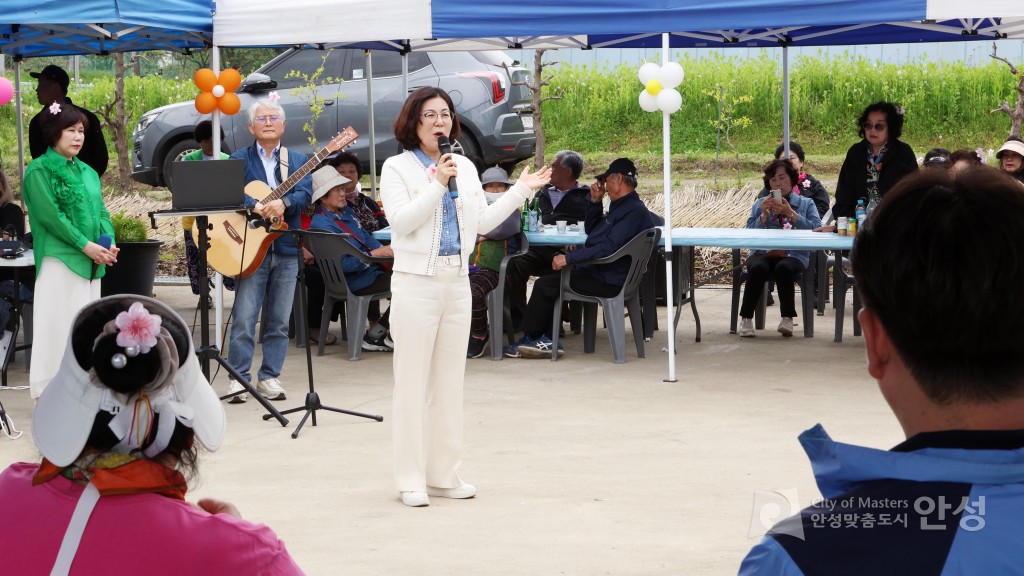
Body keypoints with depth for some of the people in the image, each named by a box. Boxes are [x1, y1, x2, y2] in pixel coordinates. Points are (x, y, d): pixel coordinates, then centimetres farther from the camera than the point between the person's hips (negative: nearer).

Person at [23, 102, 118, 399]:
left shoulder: (87, 172, 18)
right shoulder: (40, 170, -5)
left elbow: (101, 211, 15)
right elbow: (50, 215, -13)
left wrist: (109, 243, -5)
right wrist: (86, 246, -17)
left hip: (91, 262, 7)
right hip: (59, 258, -7)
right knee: (59, 322, -8)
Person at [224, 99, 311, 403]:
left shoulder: (298, 160, 13)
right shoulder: (240, 159, 6)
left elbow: (304, 194, -4)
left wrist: (283, 203, -24)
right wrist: (256, 207, -28)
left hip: (286, 249, 3)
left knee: (279, 320, 6)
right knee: (244, 317, -7)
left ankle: (269, 376, 14)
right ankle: (238, 377, -1)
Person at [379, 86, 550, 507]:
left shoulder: (465, 167, 15)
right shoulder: (397, 168, -2)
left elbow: (483, 222, 15)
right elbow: (400, 221, -15)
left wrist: (522, 190, 12)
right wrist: (437, 185, -19)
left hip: (458, 283, 6)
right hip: (417, 283, -6)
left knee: (450, 381, 9)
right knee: (413, 383, -3)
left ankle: (444, 474, 16)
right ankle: (411, 480, 1)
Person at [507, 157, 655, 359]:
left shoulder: (635, 212, -18)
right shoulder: (622, 206, 18)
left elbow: (608, 248, -28)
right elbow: (590, 230, 29)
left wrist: (570, 258, -27)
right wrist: (595, 201, 15)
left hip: (607, 281, -11)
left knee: (544, 285, -9)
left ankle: (531, 338, 6)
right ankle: (540, 339, 3)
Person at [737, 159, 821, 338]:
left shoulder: (806, 204, 17)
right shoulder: (760, 204, 22)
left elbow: (816, 228, -3)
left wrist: (791, 214, -9)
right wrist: (764, 215, -8)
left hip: (793, 255, -1)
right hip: (763, 253, 1)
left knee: (783, 268, -36)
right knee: (758, 268, -34)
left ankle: (787, 317, -24)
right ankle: (746, 318, -24)